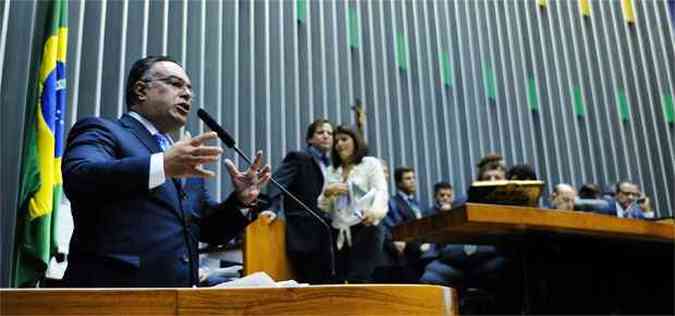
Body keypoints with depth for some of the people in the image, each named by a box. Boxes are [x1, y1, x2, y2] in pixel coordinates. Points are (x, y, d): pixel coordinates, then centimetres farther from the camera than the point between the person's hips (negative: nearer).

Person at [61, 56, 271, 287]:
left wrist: (241, 200, 2)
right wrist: (161, 166, -26)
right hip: (114, 288, -5)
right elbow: (77, 177, -16)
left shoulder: (187, 162, 21)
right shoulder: (101, 131, 3)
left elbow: (210, 230, 20)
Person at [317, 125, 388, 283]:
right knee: (341, 283, -3)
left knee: (358, 281, -17)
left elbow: (381, 192, -8)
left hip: (365, 231, -4)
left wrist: (375, 211, -28)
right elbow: (323, 207, 16)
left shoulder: (371, 163, 8)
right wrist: (328, 192, -6)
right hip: (340, 235, 5)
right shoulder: (331, 171, 19)